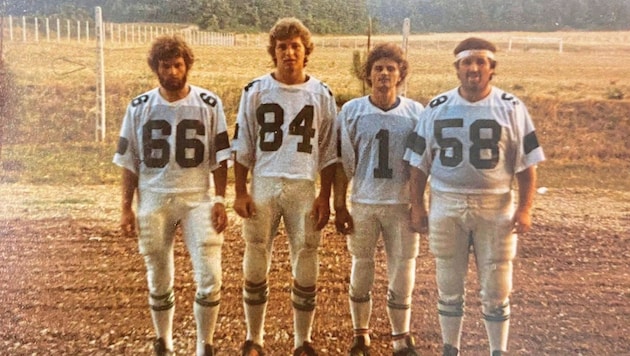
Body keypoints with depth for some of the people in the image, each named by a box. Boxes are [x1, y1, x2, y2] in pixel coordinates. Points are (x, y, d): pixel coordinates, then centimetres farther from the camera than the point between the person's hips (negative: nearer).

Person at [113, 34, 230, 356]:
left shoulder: (209, 104, -3)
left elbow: (219, 158, 0)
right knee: (159, 281, 13)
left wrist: (219, 201, -6)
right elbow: (129, 162, 4)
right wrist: (127, 208, 2)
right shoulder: (139, 107, 1)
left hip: (197, 199, -1)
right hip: (153, 201, 2)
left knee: (210, 278, -6)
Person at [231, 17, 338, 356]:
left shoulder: (321, 94, 4)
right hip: (263, 186, 0)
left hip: (303, 188, 0)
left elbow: (329, 152, 5)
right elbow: (242, 147, 4)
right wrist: (240, 192, -2)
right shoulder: (255, 91, 2)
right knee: (255, 266, 8)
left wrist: (325, 197, -1)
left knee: (305, 269, 5)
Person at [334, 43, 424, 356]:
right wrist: (339, 207, -2)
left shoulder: (416, 112, -1)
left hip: (402, 205, 0)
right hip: (363, 204, 0)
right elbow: (342, 163, 0)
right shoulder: (352, 111, -1)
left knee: (403, 275, 6)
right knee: (361, 272, 12)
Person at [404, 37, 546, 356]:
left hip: (496, 207, -1)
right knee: (448, 285, 13)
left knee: (496, 288, 8)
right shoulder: (437, 108, 1)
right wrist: (417, 205, 2)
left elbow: (525, 164, -1)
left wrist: (525, 207, -8)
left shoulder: (511, 108, -3)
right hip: (446, 206, 2)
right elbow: (419, 163, 4)